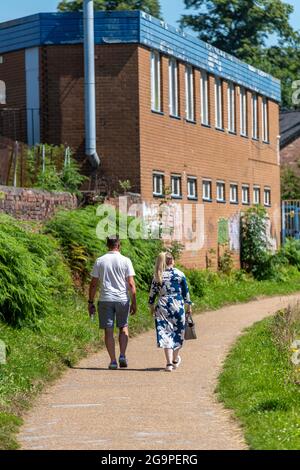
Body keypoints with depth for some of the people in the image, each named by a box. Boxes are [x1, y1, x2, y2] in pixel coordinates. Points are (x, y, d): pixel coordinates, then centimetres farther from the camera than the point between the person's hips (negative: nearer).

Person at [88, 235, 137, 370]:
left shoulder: (100, 261, 3)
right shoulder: (125, 261, -1)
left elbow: (93, 284, 3)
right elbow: (131, 284, -5)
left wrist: (91, 302, 9)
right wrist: (134, 302, 1)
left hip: (105, 299, 0)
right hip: (122, 299, 0)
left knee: (108, 330, 5)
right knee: (123, 327, 17)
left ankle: (113, 361, 4)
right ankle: (122, 356, 5)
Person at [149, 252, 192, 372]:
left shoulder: (158, 276, 2)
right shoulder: (180, 274, 0)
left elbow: (153, 292, 6)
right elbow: (186, 292, 5)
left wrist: (152, 306, 18)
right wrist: (189, 305, 14)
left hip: (162, 307, 0)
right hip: (178, 305, 0)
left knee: (166, 333, 0)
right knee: (178, 332, 16)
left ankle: (169, 363, -9)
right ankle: (175, 359, 31)